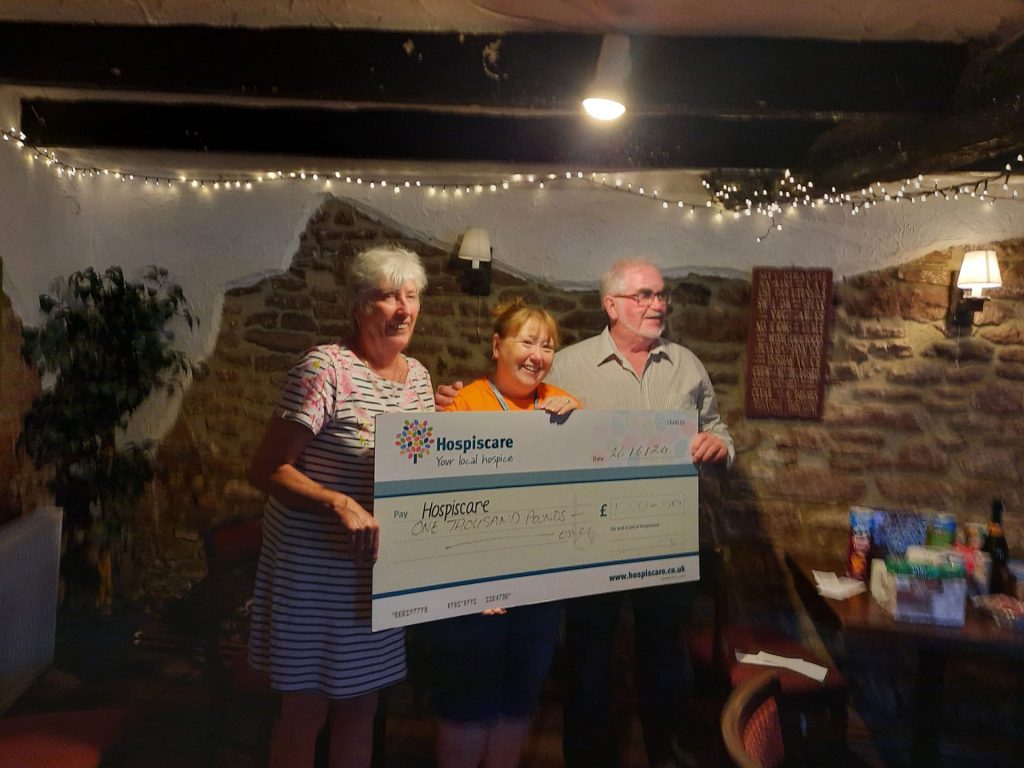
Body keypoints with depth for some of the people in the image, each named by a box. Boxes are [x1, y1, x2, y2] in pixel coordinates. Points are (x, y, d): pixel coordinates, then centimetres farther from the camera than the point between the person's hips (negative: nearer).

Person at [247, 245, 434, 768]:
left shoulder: (417, 376, 6)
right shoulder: (326, 367, -16)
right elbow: (265, 470, -18)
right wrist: (341, 504, -31)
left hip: (380, 569, 6)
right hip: (314, 570, -6)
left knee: (361, 703, 17)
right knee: (307, 709, 8)